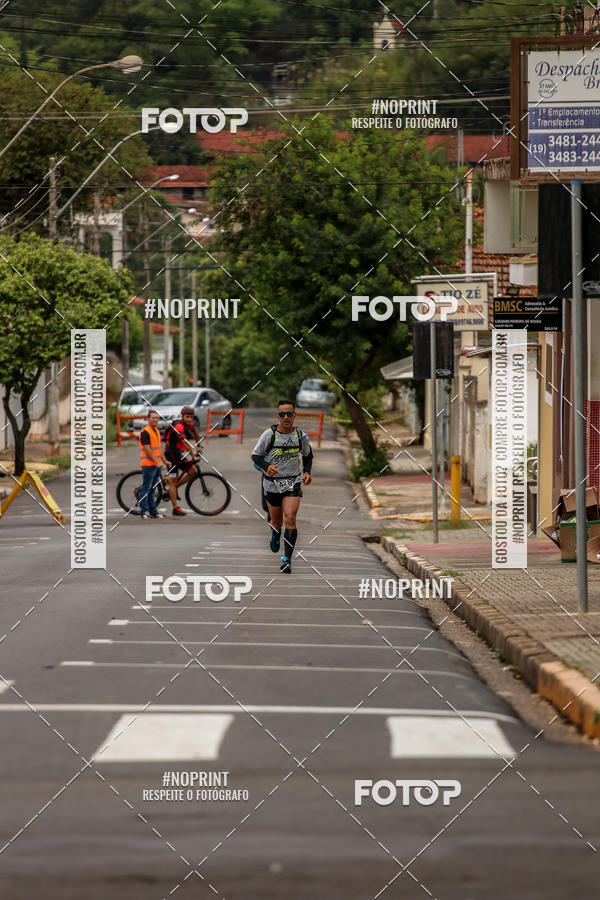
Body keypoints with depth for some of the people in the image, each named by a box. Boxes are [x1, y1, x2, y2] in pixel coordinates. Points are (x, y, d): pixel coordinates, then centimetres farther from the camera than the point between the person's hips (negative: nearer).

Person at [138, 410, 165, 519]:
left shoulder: (156, 431, 16)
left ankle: (153, 511, 15)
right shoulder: (145, 432, -12)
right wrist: (156, 462, -18)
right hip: (148, 464, -8)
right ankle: (144, 511, -3)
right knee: (146, 488, -5)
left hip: (157, 464, 9)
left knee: (153, 489, 12)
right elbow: (147, 449, -17)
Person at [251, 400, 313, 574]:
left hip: (293, 483, 0)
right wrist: (266, 466, -23)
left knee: (290, 518, -18)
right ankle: (275, 536, 52)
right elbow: (255, 455, -3)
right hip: (272, 483, 0)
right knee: (276, 521, 14)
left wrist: (307, 472, -1)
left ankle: (287, 559, -18)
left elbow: (307, 455, 16)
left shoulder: (301, 436, -2)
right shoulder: (269, 434, -9)